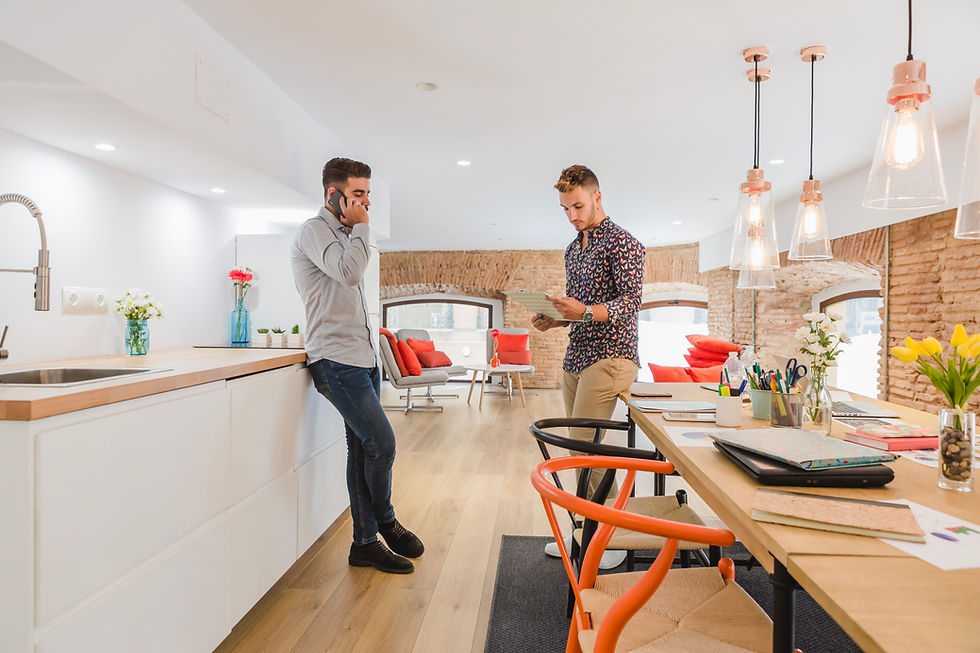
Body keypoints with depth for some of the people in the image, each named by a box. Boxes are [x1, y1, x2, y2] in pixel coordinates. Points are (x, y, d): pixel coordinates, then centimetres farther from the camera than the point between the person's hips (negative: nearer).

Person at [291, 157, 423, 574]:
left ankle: (365, 542, 17)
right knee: (381, 443, -13)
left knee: (363, 450, 9)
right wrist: (360, 227, -11)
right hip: (336, 360, -9)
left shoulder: (343, 234, 22)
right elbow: (349, 272, -24)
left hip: (362, 357, 9)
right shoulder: (314, 230, -6)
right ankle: (385, 521, 12)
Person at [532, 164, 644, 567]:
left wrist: (585, 312, -31)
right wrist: (553, 320, 4)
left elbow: (632, 301, -16)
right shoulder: (572, 249, 19)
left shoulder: (621, 242, -6)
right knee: (580, 448, 10)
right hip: (575, 359, 8)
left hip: (609, 357, -8)